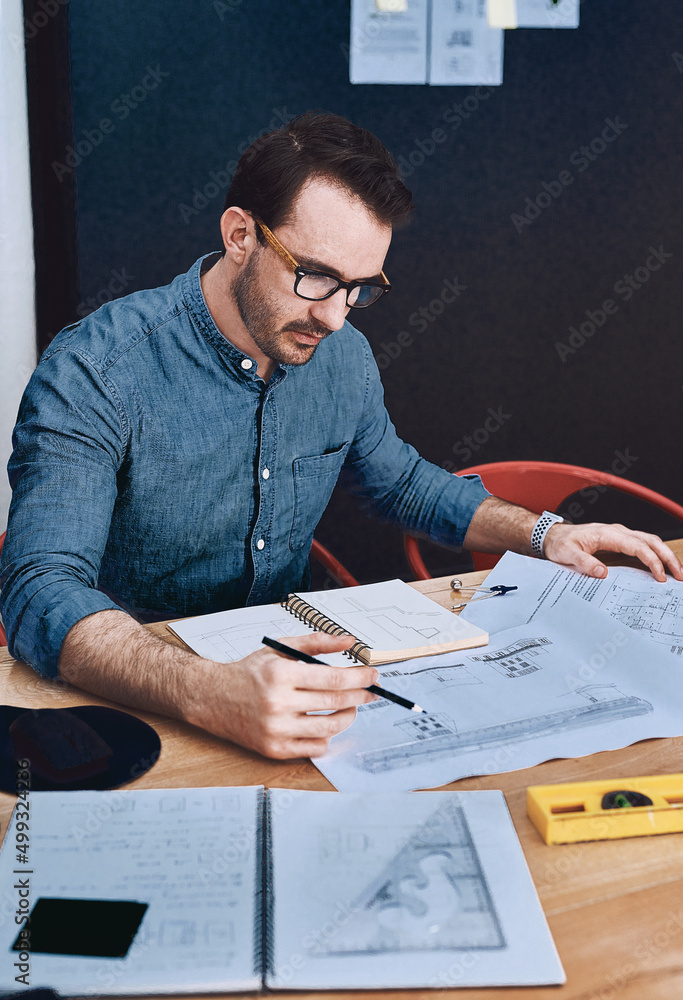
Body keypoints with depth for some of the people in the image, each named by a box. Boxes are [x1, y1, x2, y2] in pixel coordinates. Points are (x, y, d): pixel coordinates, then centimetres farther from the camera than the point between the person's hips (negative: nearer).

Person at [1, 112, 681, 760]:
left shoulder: (343, 357, 0)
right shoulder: (94, 373, -21)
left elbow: (400, 481, 19)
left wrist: (543, 533, 5)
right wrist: (211, 694, -48)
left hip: (286, 659, 5)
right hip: (135, 691, -4)